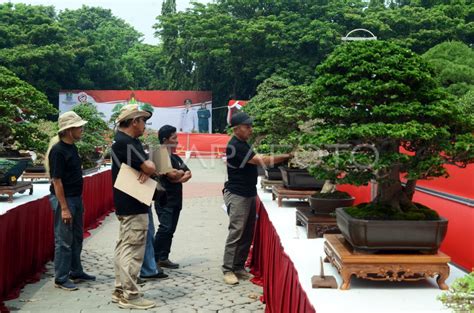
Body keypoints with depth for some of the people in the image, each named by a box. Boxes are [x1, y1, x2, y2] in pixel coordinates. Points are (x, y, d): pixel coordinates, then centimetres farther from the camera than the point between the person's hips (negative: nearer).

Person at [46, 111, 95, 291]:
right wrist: (64, 208, -22)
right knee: (64, 241, -1)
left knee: (76, 239, 17)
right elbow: (56, 181, -20)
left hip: (76, 198, 9)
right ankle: (61, 279, 9)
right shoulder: (58, 150, -18)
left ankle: (76, 273, 28)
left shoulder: (72, 147, 9)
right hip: (64, 199, -9)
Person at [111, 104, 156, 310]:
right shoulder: (126, 142, -19)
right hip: (133, 207, -11)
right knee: (132, 251, -5)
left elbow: (146, 165, 12)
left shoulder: (127, 140, 14)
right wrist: (147, 168, -2)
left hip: (126, 205, 11)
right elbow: (150, 167, -25)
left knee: (124, 249, 15)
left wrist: (145, 169, -11)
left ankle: (120, 290, 23)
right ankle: (129, 296, 0)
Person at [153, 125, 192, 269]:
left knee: (170, 230, 7)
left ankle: (164, 258, 12)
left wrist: (179, 177, -9)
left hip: (175, 199, 8)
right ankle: (154, 258, -11)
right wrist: (182, 172, 1)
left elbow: (189, 174, 12)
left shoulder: (176, 157, 19)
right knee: (165, 228, -15)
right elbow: (172, 174, -20)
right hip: (164, 199, -8)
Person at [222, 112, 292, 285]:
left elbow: (257, 160, 17)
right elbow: (261, 161, -22)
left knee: (247, 233, 10)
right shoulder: (235, 146, -19)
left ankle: (239, 267, 19)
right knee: (236, 233, -7)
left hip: (249, 194, 9)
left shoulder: (243, 144, 14)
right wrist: (285, 156, -20)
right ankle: (228, 270, 1)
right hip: (237, 195, -9)